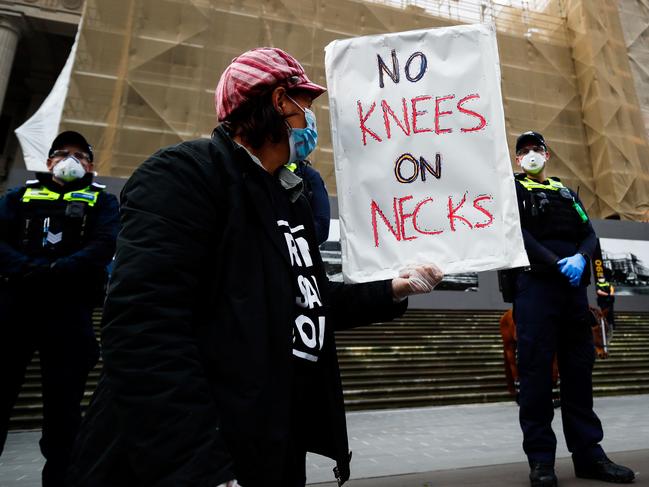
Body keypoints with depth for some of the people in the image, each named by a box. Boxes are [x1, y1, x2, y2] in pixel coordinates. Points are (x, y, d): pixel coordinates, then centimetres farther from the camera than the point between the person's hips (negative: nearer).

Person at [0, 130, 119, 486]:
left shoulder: (102, 201, 14)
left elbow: (103, 247, -3)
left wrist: (52, 271, -17)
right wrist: (29, 268, -16)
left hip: (69, 310, -2)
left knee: (63, 404, 2)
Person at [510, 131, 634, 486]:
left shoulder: (568, 194, 25)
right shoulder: (513, 189, 10)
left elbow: (589, 234, 12)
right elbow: (518, 233, -6)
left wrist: (580, 257, -10)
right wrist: (557, 263, -16)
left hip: (573, 286, 5)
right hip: (535, 283, -5)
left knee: (579, 368, 7)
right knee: (536, 368, -5)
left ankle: (588, 452, 17)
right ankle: (541, 458, 2)